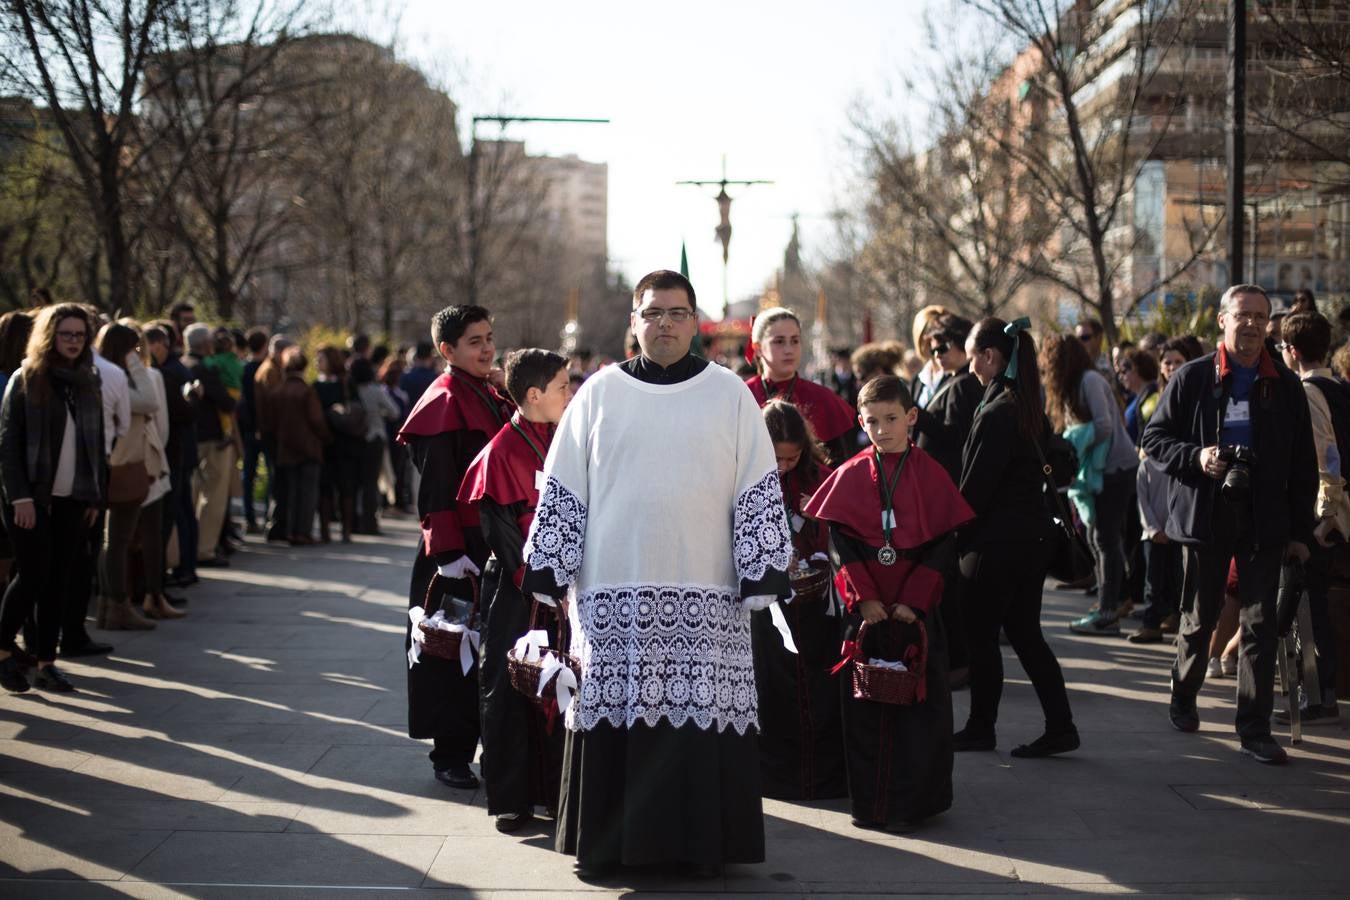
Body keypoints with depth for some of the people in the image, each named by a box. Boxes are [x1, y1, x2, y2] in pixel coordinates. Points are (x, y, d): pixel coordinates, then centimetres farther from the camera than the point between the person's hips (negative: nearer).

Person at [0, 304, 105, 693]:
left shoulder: (87, 383, 12)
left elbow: (95, 444, 14)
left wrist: (94, 496, 8)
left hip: (72, 499, 5)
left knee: (60, 580, 4)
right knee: (34, 575, -6)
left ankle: (46, 662, 11)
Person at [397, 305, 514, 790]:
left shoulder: (493, 399, 14)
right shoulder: (443, 404, -11)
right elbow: (436, 488, -16)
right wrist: (450, 551, -21)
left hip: (494, 545, 8)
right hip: (458, 550, -7)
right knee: (456, 650, -1)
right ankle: (450, 755, 7)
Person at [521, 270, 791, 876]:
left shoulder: (730, 394, 5)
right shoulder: (600, 393, 6)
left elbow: (759, 493, 4)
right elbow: (562, 489, 8)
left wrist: (761, 577, -2)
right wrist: (551, 574, 3)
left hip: (707, 597, 0)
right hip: (612, 591, 1)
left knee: (702, 717, -1)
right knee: (612, 719, 2)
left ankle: (701, 842, 10)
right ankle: (607, 842, 12)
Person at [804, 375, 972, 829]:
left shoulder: (931, 474, 0)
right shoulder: (851, 475, 2)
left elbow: (942, 544, -3)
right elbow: (841, 541, -1)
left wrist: (913, 601, -12)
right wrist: (864, 598, -11)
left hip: (916, 607, -1)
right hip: (864, 606, 1)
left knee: (919, 703, 1)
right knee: (864, 706, 2)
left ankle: (916, 800, 11)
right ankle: (869, 802, 10)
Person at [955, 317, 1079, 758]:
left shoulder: (995, 413, -18)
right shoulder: (1028, 405, 9)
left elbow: (975, 486, -18)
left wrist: (954, 536, -8)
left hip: (998, 540, -9)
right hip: (1033, 535, 9)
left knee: (981, 636, 4)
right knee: (1025, 633, 12)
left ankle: (980, 729, 14)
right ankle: (1059, 726, 10)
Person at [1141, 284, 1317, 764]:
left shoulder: (1285, 386, 4)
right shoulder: (1192, 378, -1)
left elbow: (1303, 465, 7)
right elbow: (1154, 436, 3)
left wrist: (1300, 531, 3)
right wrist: (1195, 457, -16)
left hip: (1265, 520, 1)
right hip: (1206, 514, -1)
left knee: (1261, 623, -1)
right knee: (1200, 615, 12)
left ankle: (1255, 728, 3)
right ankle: (1183, 698, 33)